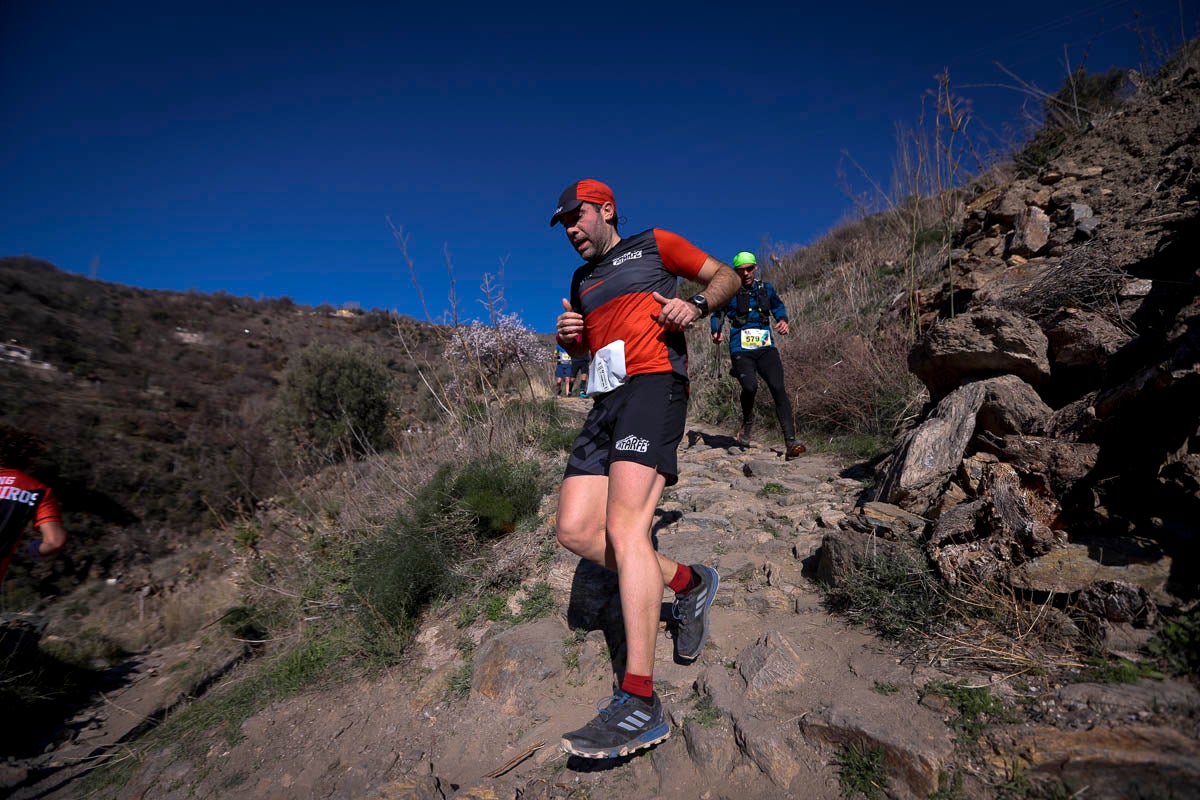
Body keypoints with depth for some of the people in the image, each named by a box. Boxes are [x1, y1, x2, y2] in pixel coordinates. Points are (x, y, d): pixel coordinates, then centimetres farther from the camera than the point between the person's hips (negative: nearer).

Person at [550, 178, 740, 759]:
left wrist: (696, 305, -7)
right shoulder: (581, 280, 31)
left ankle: (640, 705, -19)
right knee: (575, 530, -8)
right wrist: (568, 335, 11)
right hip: (605, 404, 7)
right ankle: (687, 582, 11)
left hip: (653, 384, -7)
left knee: (624, 527, -23)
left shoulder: (654, 244, 14)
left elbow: (726, 276, 15)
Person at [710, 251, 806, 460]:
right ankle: (747, 422, 8)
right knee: (750, 386, -26)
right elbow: (718, 314, 14)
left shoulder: (766, 288, 14)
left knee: (778, 388, -17)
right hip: (741, 351, -2)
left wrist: (783, 320, 10)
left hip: (766, 348, 2)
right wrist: (716, 332, -7)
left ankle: (790, 443, -18)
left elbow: (777, 306, 30)